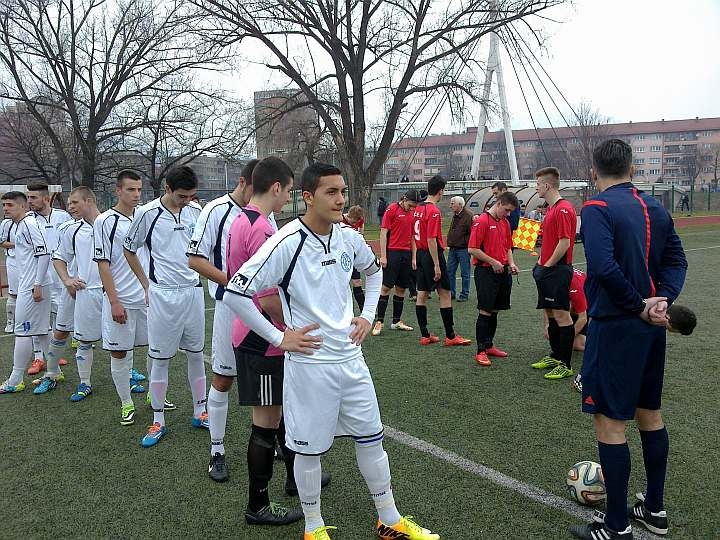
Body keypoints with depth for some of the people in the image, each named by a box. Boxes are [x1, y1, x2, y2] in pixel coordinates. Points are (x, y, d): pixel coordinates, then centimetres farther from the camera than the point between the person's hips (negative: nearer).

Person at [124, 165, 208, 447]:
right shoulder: (147, 213, -8)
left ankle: (199, 412, 24)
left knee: (196, 354, 11)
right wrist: (146, 285, 4)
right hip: (163, 295, -3)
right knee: (160, 359, 4)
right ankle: (158, 422, 17)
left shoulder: (196, 211, 2)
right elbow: (130, 250, 4)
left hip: (193, 290, 4)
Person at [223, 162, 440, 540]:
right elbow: (236, 293, -20)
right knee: (310, 449, 9)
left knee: (371, 438, 16)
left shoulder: (349, 238, 1)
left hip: (351, 357, 6)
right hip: (310, 363, -6)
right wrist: (278, 338, -15)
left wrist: (368, 315, 11)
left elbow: (374, 271, 22)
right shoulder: (286, 243, -19)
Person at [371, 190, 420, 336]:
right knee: (386, 287, -4)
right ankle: (379, 321, 1)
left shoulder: (412, 213, 13)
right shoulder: (392, 210, -5)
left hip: (407, 254, 6)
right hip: (392, 253, -6)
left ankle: (396, 321, 18)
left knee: (401, 288, 9)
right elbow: (383, 233, -7)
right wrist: (383, 255, -12)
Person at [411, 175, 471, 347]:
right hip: (432, 255, -8)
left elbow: (413, 236, 14)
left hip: (420, 254, 9)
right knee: (445, 294, 0)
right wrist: (437, 265, -19)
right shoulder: (434, 211, -16)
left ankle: (424, 335, 15)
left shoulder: (418, 209, 9)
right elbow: (431, 240, -21)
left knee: (422, 294, 9)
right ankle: (450, 336, 6)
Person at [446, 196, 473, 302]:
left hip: (463, 249, -8)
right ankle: (451, 293, 19)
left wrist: (466, 243, -15)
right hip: (453, 249, 8)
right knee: (450, 272, 10)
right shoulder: (455, 216, 14)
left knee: (465, 273, 3)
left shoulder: (468, 216, -14)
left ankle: (464, 295, 11)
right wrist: (450, 243, 14)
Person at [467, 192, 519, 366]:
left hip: (502, 272, 8)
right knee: (485, 311, -6)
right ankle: (481, 351, 0)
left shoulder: (505, 222, 13)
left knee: (495, 311, 13)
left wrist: (511, 263, 6)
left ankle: (489, 345, 23)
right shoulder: (482, 221, -11)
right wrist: (493, 262, -14)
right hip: (486, 272, -8)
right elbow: (472, 249, -16)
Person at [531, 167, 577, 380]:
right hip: (547, 270, 10)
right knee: (551, 313, 15)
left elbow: (564, 243, -20)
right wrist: (541, 263, 15)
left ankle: (565, 365, 0)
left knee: (561, 315, -6)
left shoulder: (563, 209, -15)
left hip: (557, 270, -10)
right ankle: (556, 356, 26)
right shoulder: (551, 209, 17)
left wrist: (548, 265, -13)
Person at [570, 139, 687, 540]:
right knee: (650, 413, 19)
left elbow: (604, 267, -27)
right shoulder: (655, 208, 9)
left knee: (610, 422, 1)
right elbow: (677, 260, 8)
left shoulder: (597, 209, -14)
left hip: (616, 326, -8)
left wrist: (638, 307, -15)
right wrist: (660, 301, -6)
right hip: (652, 326, 8)